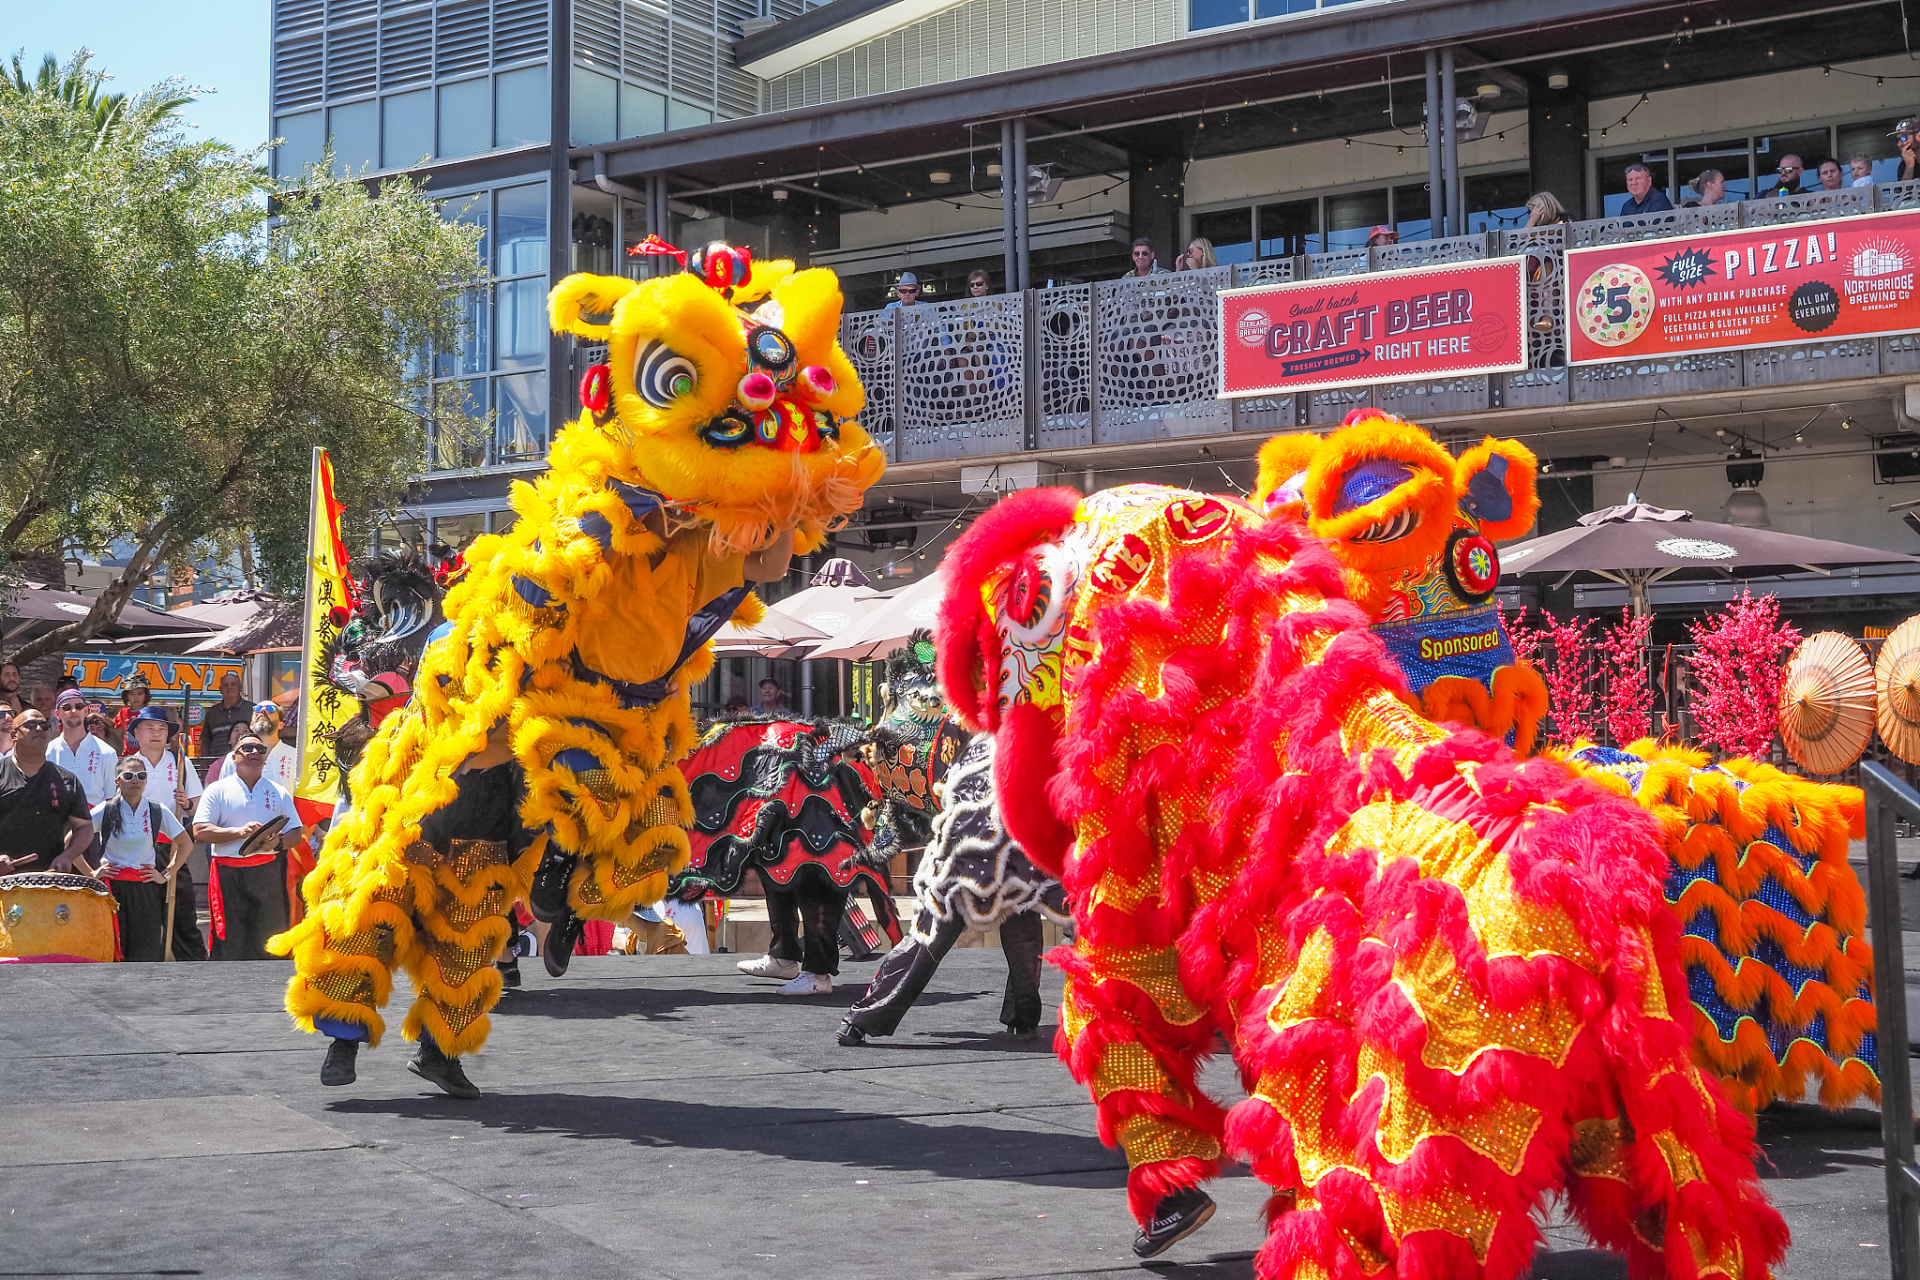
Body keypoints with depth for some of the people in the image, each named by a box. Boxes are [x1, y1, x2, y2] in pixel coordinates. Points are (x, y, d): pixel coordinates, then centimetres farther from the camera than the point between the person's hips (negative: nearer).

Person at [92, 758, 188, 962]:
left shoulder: (158, 812, 3)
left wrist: (166, 874, 4)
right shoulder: (106, 810, -1)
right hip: (112, 887, -1)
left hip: (146, 889, 1)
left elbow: (185, 844, 11)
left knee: (146, 954, -4)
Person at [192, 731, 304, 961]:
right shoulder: (218, 790, 8)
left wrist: (278, 842, -11)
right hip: (228, 873, -2)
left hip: (266, 872, 2)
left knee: (266, 938, -3)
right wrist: (239, 832, -14)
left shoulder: (279, 793, 15)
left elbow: (296, 834, 12)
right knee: (230, 943, -3)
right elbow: (200, 831, -2)